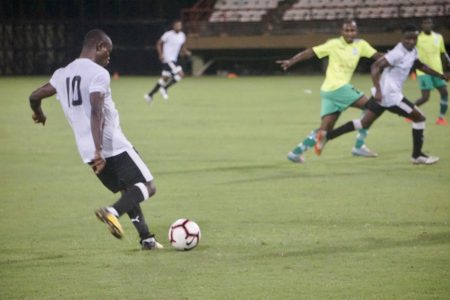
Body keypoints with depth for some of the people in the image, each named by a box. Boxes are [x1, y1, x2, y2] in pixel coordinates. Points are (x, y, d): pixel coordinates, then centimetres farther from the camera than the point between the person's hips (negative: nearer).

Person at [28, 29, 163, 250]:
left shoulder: (62, 74, 12)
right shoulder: (98, 73, -10)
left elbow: (34, 96, 21)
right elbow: (96, 112, -22)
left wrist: (39, 114, 44)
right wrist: (98, 150, -28)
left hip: (87, 151, 8)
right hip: (114, 146, -8)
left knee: (128, 192, 21)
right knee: (147, 186, -2)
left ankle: (146, 239, 15)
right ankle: (112, 212, -25)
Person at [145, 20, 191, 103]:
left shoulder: (182, 36, 9)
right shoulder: (168, 35, -12)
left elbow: (182, 46, 23)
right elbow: (159, 43, -5)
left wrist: (186, 52, 2)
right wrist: (161, 54, -17)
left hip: (174, 60, 8)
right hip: (168, 59, -8)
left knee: (165, 78, 12)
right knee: (180, 74, -17)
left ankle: (150, 95, 22)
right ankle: (164, 88, -5)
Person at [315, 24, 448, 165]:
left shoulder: (412, 52, 11)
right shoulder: (398, 53, -19)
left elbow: (420, 65, 31)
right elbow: (375, 66, -23)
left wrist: (439, 75, 29)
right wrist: (378, 90, -30)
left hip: (382, 94, 10)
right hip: (390, 95, -10)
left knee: (364, 123, 12)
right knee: (419, 117, 1)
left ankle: (327, 136, 5)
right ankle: (417, 156, 11)